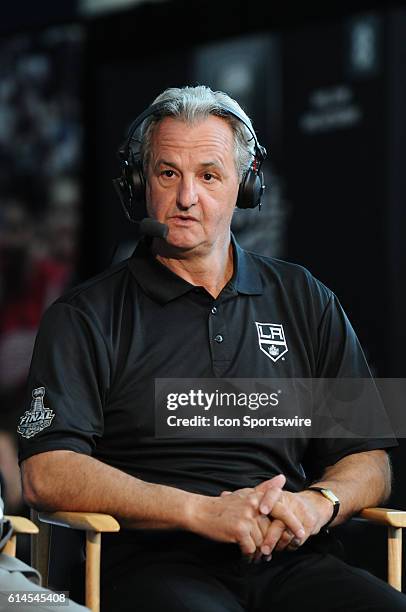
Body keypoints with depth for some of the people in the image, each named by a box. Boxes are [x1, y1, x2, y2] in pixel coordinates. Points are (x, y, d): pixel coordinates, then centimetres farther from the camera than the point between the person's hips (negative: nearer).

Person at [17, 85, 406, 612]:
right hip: (155, 562, -3)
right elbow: (47, 475, -5)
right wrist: (205, 512, -15)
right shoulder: (86, 317, 9)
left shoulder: (304, 301, 20)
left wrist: (317, 503, -6)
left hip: (292, 562, 4)